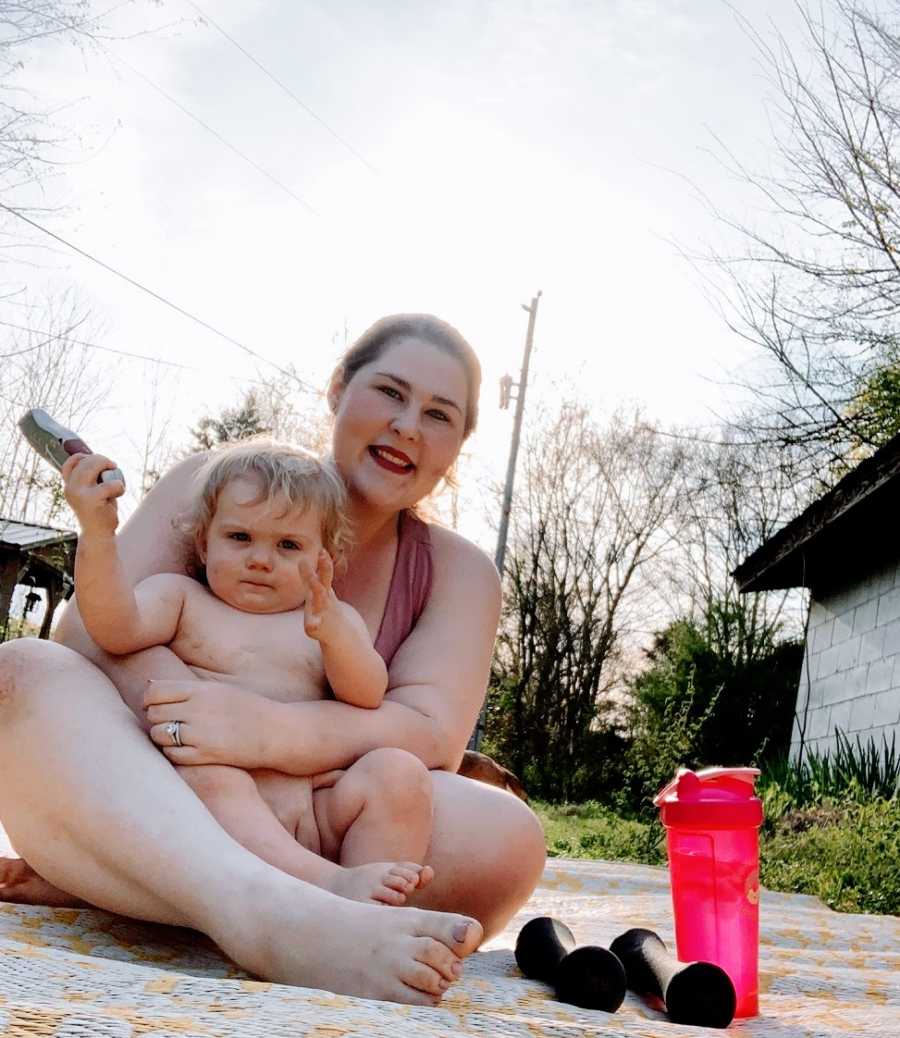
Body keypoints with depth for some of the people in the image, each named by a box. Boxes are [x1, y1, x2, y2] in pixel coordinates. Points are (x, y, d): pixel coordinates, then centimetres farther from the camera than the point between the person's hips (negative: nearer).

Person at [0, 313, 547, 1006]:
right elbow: (93, 632, -8)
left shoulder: (458, 574, 6)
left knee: (505, 837, -27)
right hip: (150, 812, 0)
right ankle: (274, 919, -47)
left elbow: (431, 734, -10)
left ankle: (98, 876, -26)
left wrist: (266, 733, -28)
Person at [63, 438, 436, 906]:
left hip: (314, 815, 2)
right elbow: (118, 628, -5)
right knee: (205, 774, -33)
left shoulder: (335, 620, 20)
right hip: (212, 814, -2)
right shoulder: (180, 596, 16)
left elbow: (367, 697, 2)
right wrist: (97, 534, -19)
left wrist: (334, 634, -18)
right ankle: (332, 883, -44)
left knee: (398, 773, -22)